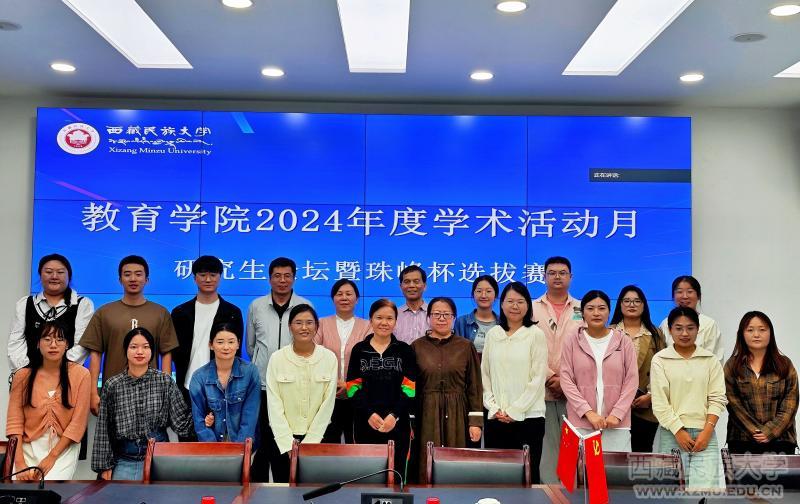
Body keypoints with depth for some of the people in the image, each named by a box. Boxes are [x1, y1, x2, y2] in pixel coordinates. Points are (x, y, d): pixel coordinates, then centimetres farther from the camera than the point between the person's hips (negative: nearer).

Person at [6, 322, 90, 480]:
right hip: (29, 447, 2)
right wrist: (20, 463, -13)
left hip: (64, 448, -1)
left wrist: (52, 457, -11)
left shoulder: (80, 374, -5)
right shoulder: (23, 376, 1)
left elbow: (78, 423, -6)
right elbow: (14, 423, -3)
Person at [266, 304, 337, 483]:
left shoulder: (329, 358, -3)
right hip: (283, 440, 0)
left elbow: (327, 405, -4)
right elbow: (274, 405, -5)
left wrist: (307, 444, -8)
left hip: (318, 437, 0)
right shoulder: (277, 358, -4)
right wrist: (289, 445, -10)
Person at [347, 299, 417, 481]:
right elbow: (353, 387, 1)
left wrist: (395, 415, -14)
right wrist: (369, 413, -13)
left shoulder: (405, 350, 5)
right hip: (365, 423, 1)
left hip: (398, 424, 0)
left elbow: (410, 388, -1)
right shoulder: (359, 350, 6)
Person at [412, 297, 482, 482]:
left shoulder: (466, 347, 4)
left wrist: (476, 421, -4)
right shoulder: (417, 347, 4)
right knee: (427, 470, 1)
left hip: (457, 417, 0)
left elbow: (474, 386, 3)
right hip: (426, 417, 0)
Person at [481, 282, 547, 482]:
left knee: (528, 475, 1)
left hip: (528, 417, -3)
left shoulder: (536, 335, -1)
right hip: (496, 419, 3)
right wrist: (494, 408, -1)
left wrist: (514, 411, -8)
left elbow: (538, 378, -5)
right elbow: (484, 374, 10)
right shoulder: (493, 334, 10)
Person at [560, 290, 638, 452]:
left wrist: (617, 414, -7)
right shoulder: (572, 341, 4)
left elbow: (632, 380, 3)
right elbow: (566, 380, 0)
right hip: (581, 422, 0)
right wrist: (588, 412, -9)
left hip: (617, 424, 1)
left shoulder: (624, 341, 7)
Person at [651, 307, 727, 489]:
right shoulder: (659, 360, 2)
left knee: (706, 488, -11)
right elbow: (659, 402, -3)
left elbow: (717, 399, 4)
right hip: (673, 433, -1)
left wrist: (706, 431, -7)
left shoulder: (710, 360, 8)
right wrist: (679, 432, -9)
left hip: (704, 433, 1)